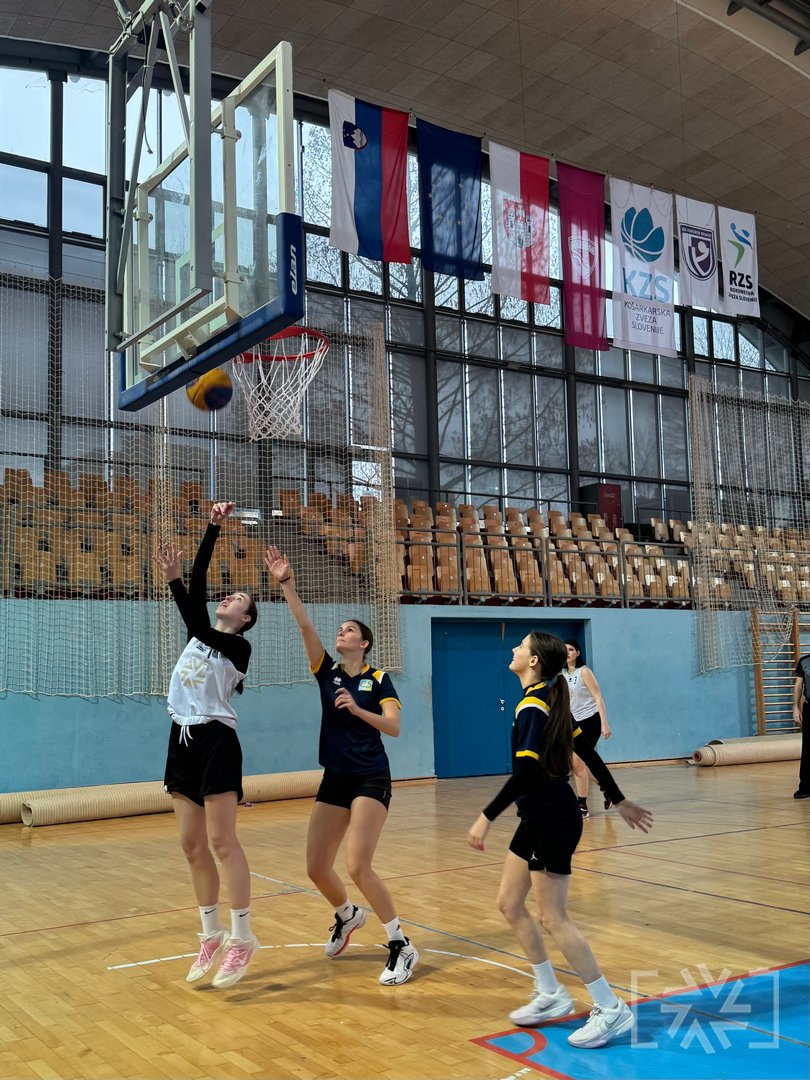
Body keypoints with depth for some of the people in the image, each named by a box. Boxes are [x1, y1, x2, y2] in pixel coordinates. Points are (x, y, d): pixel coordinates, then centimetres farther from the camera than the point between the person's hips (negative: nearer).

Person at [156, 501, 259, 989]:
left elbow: (199, 628, -22)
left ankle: (242, 937, -4)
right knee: (193, 845, 7)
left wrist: (173, 581, -26)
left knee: (221, 842, -10)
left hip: (216, 743, -7)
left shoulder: (239, 646, -4)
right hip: (183, 742, 7)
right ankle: (212, 934, 16)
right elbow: (199, 580, 9)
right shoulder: (201, 634, 15)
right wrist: (214, 527, 7)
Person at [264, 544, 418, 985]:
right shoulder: (327, 671, 6)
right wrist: (285, 583, -15)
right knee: (317, 868, 5)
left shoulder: (379, 680, -3)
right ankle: (347, 915, 38)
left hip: (371, 780, -5)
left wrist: (357, 708, -27)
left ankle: (401, 947, -3)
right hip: (334, 781, 5)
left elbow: (394, 727, -13)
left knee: (357, 867, -17)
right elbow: (304, 624, -5)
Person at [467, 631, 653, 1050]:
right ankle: (551, 995, 24)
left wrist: (486, 818, -25)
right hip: (539, 818, 9)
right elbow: (588, 752, 14)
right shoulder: (549, 699, 10)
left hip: (553, 821, -9)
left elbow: (526, 771, -26)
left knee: (553, 918, -2)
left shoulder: (532, 705, -17)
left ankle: (611, 1010, 8)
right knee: (509, 903, 14)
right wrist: (620, 801, 20)